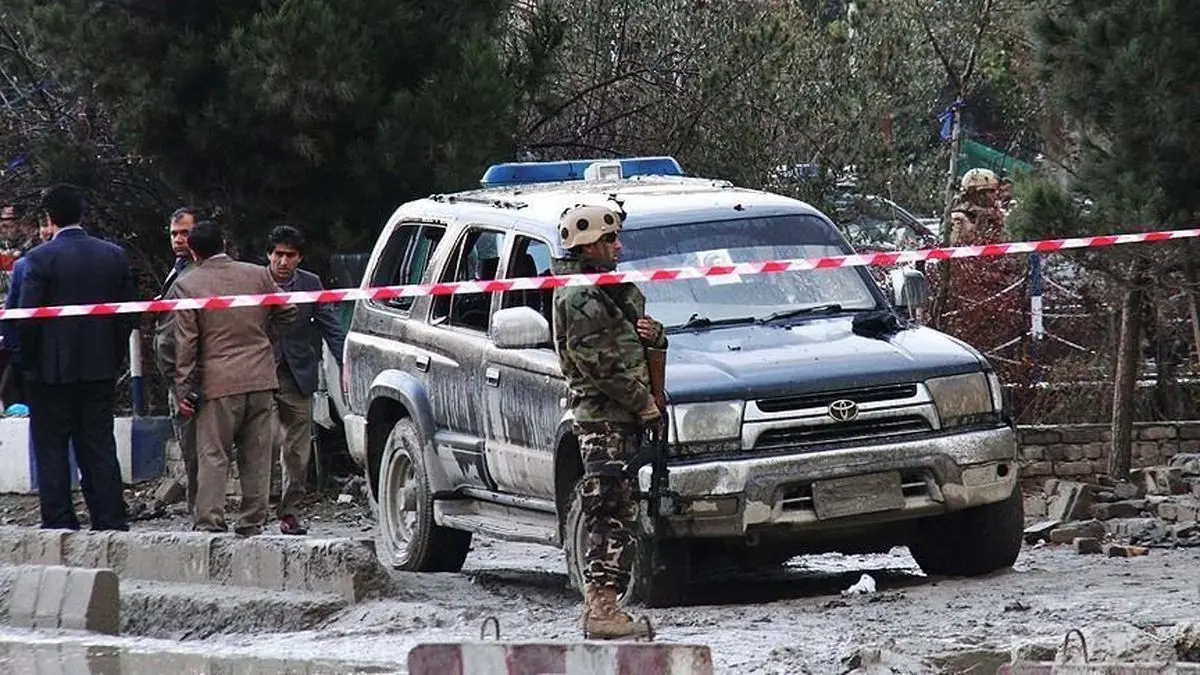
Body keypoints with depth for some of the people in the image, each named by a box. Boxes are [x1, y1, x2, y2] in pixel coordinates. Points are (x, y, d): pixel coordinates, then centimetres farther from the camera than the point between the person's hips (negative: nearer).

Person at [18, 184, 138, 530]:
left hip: (52, 370, -4)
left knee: (51, 450, 3)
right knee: (99, 447, 9)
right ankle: (111, 521, 7)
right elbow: (128, 315, 6)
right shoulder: (114, 255, 3)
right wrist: (114, 358, 13)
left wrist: (27, 364, -1)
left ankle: (59, 521, 0)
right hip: (100, 370, 4)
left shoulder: (40, 258, -11)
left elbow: (28, 317, -13)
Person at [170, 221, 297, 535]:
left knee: (213, 456, -1)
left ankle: (210, 521, -7)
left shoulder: (186, 286, -5)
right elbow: (286, 312, 16)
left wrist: (183, 389, -4)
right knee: (256, 456, 8)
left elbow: (185, 343, -7)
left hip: (218, 382, -3)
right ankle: (253, 522, 10)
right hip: (261, 379, 3)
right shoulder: (258, 275, 5)